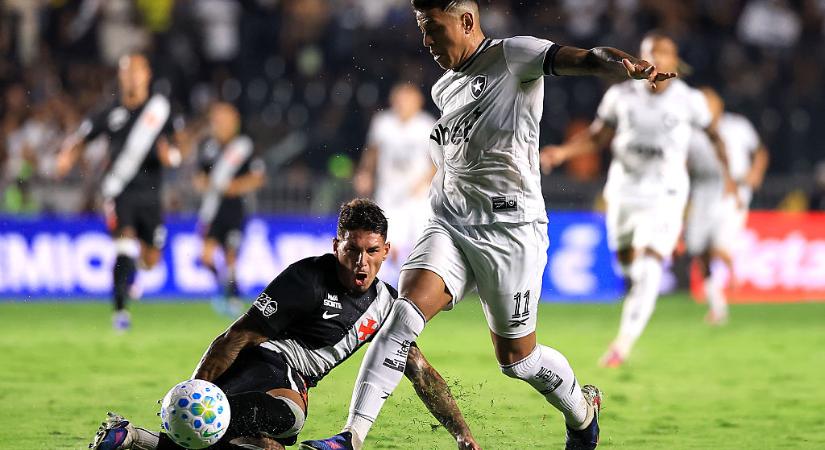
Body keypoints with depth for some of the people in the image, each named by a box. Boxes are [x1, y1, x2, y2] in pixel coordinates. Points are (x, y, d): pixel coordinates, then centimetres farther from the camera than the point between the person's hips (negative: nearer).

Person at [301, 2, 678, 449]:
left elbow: (585, 59, -24)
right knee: (408, 308, -20)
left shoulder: (513, 57, -7)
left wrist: (629, 67, -43)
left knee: (515, 357, 5)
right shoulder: (445, 89, 16)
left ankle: (582, 411, 36)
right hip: (450, 225, 5)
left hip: (510, 230, -5)